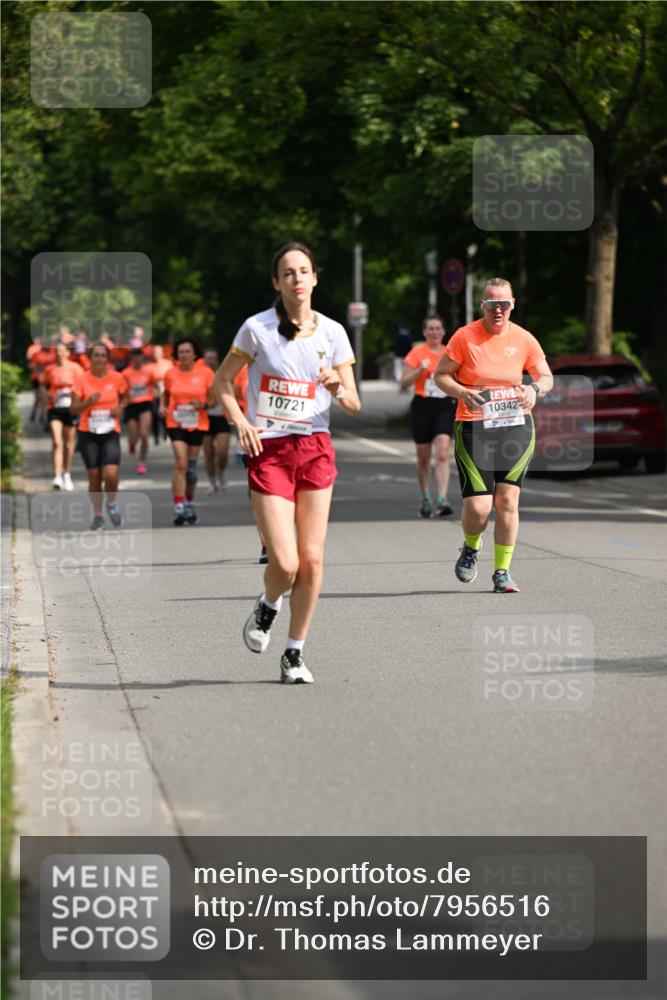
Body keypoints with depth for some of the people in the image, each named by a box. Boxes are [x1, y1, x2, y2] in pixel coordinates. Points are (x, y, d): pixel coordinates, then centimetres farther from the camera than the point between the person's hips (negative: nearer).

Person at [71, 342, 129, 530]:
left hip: (111, 433, 0)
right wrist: (88, 402, -24)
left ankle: (111, 504, 13)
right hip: (88, 433, 0)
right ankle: (97, 515, 20)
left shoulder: (116, 378, -2)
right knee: (94, 476, 3)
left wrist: (120, 407, -3)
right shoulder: (83, 379, -5)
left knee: (111, 474, -16)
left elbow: (125, 395, 17)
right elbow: (74, 408, -5)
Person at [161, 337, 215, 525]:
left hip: (198, 424, 1)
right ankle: (179, 508, -19)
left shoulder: (205, 373, -2)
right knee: (180, 464, -15)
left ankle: (190, 505, 29)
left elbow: (213, 399, 3)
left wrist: (203, 404, -18)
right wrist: (163, 407, -3)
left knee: (191, 467, 9)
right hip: (176, 423, -1)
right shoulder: (170, 374, 0)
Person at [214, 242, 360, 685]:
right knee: (285, 562, -12)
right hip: (268, 450, -3)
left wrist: (338, 387, -15)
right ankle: (267, 607, 23)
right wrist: (241, 422, -8)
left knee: (312, 559, -2)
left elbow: (354, 404, 7)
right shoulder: (257, 328, -3)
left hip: (315, 449, 3)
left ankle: (295, 653, 13)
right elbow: (222, 381, 7)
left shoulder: (332, 332, 4)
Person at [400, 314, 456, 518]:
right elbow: (404, 383, -5)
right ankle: (426, 499, 24)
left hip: (445, 407, 1)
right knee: (423, 457, 8)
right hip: (422, 407, -1)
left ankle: (442, 500, -22)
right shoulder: (417, 353, 0)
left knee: (443, 454, -15)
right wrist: (421, 369, -18)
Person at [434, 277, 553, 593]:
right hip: (474, 429, -2)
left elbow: (546, 378, 11)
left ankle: (502, 571, 7)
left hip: (516, 427, 2)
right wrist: (461, 392, -19)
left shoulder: (523, 339, 2)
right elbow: (441, 375, 1)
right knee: (478, 506, -11)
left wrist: (535, 389, -12)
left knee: (507, 499, -5)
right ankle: (470, 548, 23)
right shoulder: (465, 337, -5)